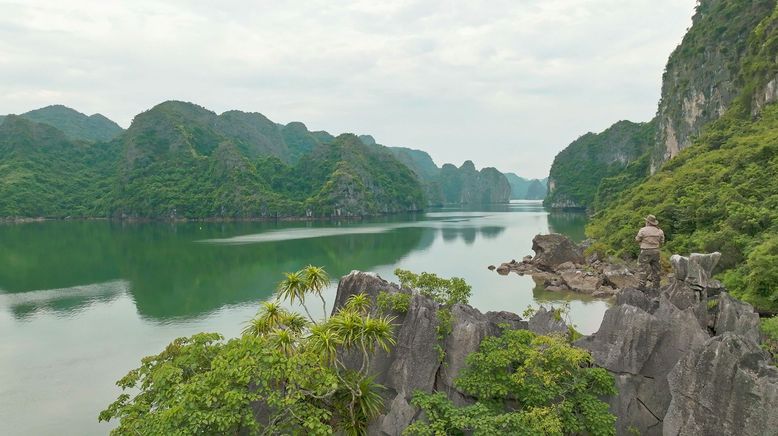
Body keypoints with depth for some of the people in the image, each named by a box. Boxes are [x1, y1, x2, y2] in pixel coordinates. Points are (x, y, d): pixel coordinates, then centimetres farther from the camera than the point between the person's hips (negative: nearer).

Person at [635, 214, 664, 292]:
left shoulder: (643, 230, -13)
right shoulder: (659, 231, 3)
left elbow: (637, 239, -1)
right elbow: (662, 242, 11)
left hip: (646, 252, -5)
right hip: (656, 252, 5)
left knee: (643, 269, -3)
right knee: (655, 269, 11)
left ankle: (642, 286, -9)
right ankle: (656, 286, 15)